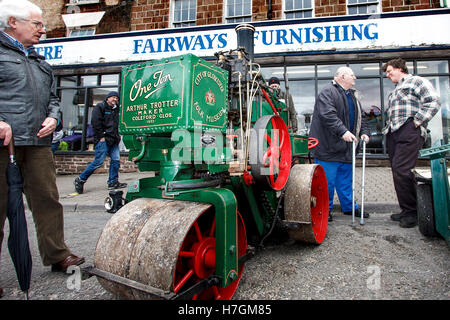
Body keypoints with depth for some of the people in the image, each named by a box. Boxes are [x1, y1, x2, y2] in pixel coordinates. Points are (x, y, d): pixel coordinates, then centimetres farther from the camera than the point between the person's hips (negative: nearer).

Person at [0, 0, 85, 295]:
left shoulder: (40, 62, 23)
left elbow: (52, 97, 25)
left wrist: (52, 117, 5)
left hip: (37, 143, 6)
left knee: (47, 199, 7)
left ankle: (56, 254, 18)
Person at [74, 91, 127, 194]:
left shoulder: (115, 109, 21)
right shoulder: (100, 107, -2)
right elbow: (95, 122, -11)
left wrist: (117, 136, 12)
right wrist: (101, 136, -14)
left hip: (113, 140, 8)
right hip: (103, 140, -8)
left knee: (116, 160, 2)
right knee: (98, 161, -9)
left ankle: (113, 182, 10)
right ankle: (80, 180, 5)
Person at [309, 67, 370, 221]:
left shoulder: (352, 96, 21)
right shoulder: (327, 92, -10)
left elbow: (361, 117, 24)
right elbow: (328, 114, -23)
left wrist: (364, 132, 7)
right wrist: (342, 131, -29)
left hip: (345, 147, 9)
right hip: (328, 146, -9)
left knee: (346, 179, 17)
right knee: (327, 180, -3)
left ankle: (349, 207, 30)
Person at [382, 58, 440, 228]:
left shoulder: (417, 81, 4)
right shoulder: (395, 90, 30)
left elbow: (433, 102, -8)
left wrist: (417, 121, -14)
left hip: (409, 132, -8)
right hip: (393, 133, 8)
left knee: (401, 170, -17)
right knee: (397, 172, 5)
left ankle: (412, 212, -7)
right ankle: (406, 210, 12)